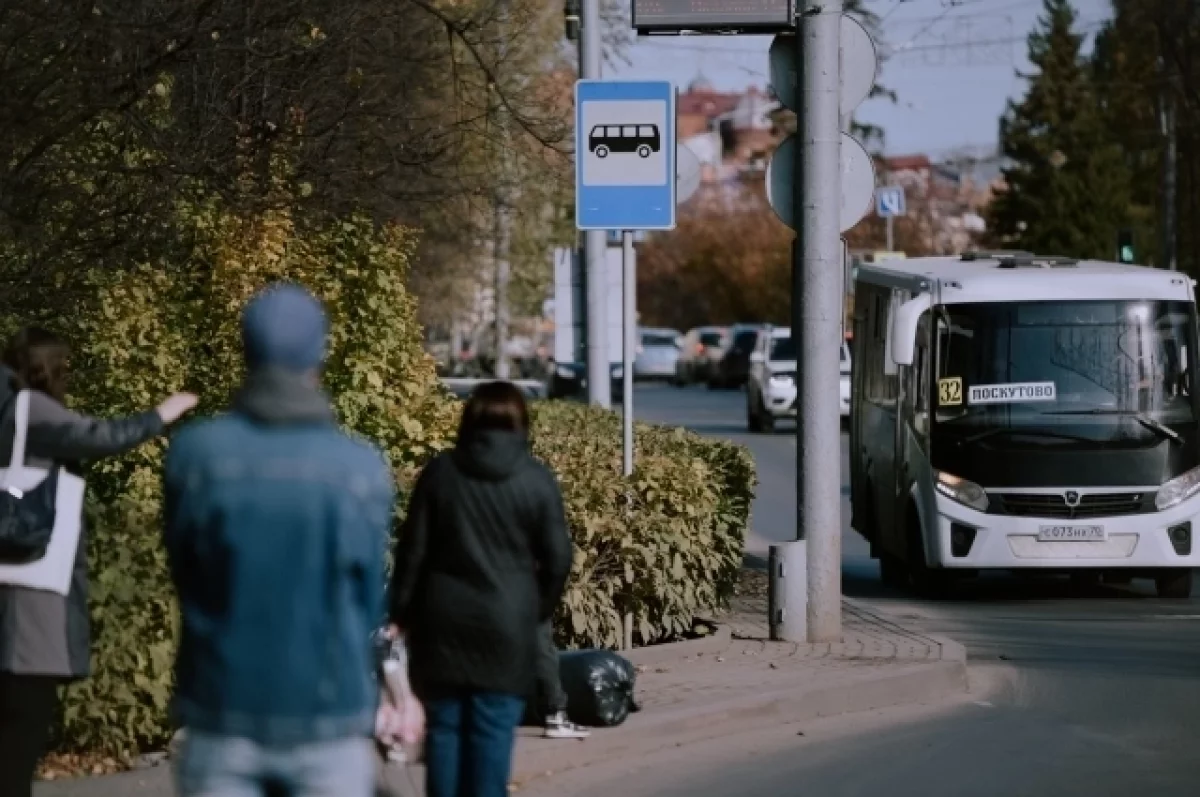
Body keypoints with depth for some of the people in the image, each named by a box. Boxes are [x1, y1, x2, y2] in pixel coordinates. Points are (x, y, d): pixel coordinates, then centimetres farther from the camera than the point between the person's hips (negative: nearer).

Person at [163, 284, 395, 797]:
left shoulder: (195, 453, -8)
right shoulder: (364, 470, -9)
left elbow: (184, 578, 4)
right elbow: (368, 605, 1)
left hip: (222, 716, 1)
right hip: (328, 716, -1)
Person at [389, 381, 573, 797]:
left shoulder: (440, 471, 1)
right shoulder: (537, 479, -3)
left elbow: (413, 548, 2)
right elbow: (557, 559, -2)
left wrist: (402, 611, 9)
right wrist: (539, 609, 14)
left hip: (444, 619, 1)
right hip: (507, 622, -1)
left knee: (444, 725, 8)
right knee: (493, 730, 0)